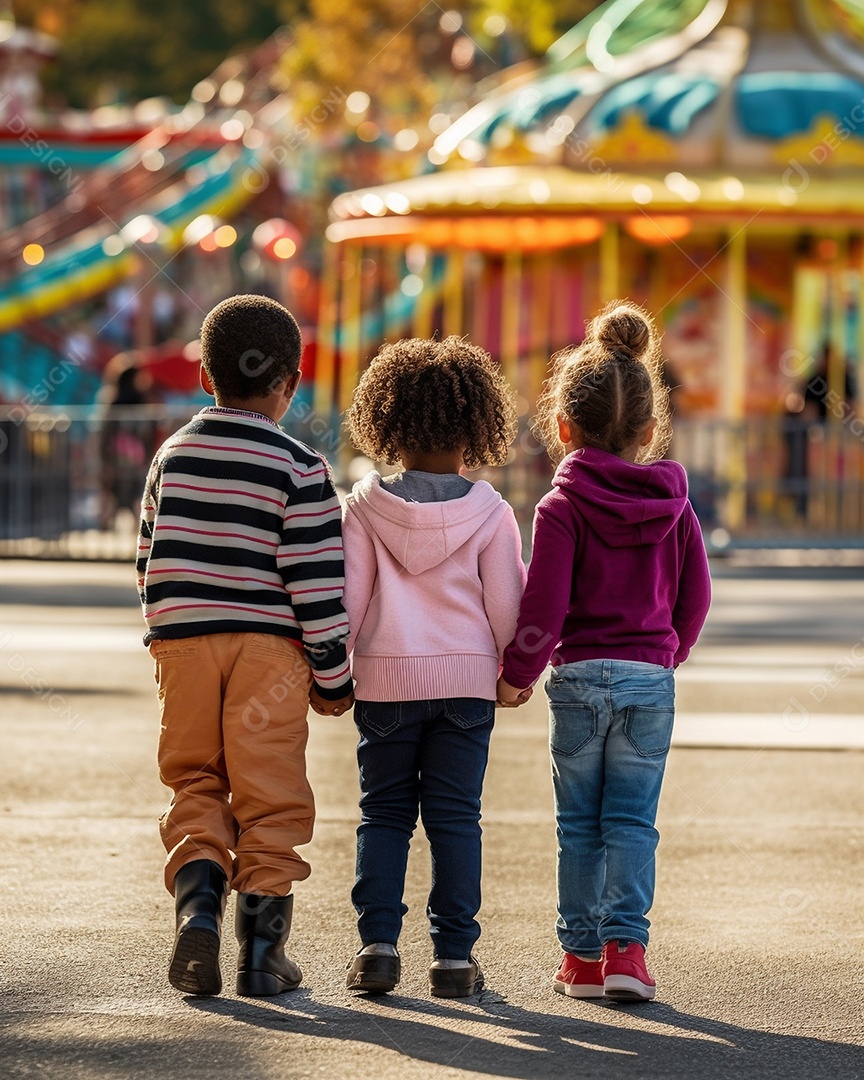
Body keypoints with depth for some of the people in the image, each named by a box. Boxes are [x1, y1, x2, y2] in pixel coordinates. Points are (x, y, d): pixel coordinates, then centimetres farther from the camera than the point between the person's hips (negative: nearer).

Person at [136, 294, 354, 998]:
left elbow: (151, 564, 14)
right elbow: (316, 583, -9)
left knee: (195, 783, 13)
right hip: (269, 648, -3)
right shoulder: (299, 469, -6)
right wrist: (333, 677, 0)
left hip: (182, 643, 3)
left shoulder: (172, 456, 7)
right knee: (269, 796, 4)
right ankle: (262, 950, 4)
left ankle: (198, 902, -11)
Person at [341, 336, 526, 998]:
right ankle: (454, 956, 2)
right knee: (455, 818, 3)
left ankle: (378, 944, 0)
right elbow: (505, 606, -1)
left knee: (383, 813, 9)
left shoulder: (367, 506, -4)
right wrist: (514, 669, 15)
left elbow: (347, 596, -2)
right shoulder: (490, 513, -5)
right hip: (466, 677, 0)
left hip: (386, 677, 0)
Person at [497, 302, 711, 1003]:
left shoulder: (563, 508, -7)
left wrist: (518, 674, 1)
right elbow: (694, 597, 9)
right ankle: (626, 944, -6)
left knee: (580, 823, 7)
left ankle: (582, 955, 9)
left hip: (581, 675, -2)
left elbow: (545, 605, -12)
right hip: (652, 676, 2)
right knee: (633, 819, 5)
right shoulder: (674, 506, 5)